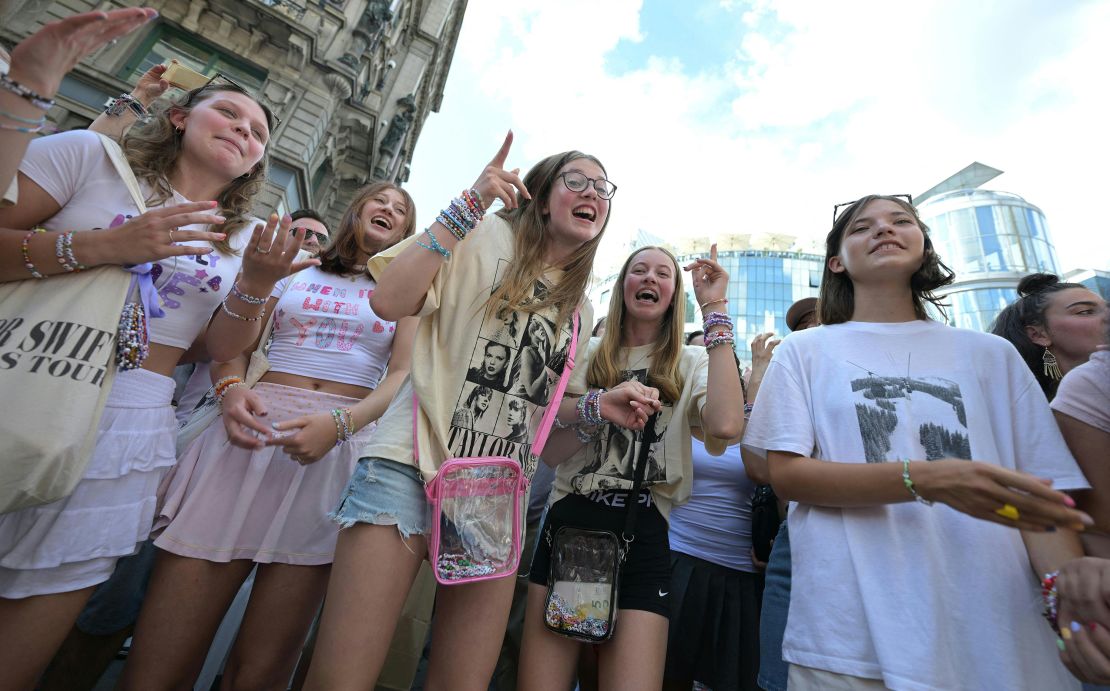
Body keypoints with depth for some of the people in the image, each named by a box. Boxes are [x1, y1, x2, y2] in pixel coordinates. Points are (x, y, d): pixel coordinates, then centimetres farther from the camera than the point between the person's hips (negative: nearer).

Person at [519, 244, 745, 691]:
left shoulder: (691, 364, 7)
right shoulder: (588, 355, 9)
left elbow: (725, 426, -17)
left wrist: (714, 311, -10)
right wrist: (602, 404, -17)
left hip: (643, 535, -1)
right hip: (568, 524, 2)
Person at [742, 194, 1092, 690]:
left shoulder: (991, 354, 9)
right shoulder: (805, 351, 1)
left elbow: (1041, 491, 4)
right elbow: (786, 473, -7)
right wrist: (924, 479, -20)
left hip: (996, 634, 3)